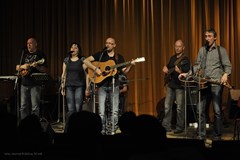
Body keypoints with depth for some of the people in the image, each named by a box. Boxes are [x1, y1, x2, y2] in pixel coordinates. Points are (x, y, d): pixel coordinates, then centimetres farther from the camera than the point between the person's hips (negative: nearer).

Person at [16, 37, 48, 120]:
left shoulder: (40, 54, 1)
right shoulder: (24, 54, 15)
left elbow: (45, 70, -4)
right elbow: (17, 68, 15)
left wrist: (37, 66, -21)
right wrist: (22, 67, -6)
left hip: (35, 84, -5)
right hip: (24, 83, 5)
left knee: (35, 107, -6)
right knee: (23, 107, 7)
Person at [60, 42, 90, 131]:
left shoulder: (82, 60, 2)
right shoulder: (66, 60, 12)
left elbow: (86, 74, -2)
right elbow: (64, 74, 14)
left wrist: (87, 88, -8)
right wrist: (62, 87, 8)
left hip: (79, 86, -2)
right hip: (69, 86, 2)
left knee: (78, 109, -5)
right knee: (70, 110, -2)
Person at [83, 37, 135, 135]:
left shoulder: (119, 57, 8)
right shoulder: (100, 55, 2)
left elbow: (124, 71, 8)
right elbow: (86, 61, -4)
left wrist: (131, 65, -10)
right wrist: (95, 69, -16)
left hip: (114, 85, 1)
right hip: (102, 85, -1)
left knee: (115, 111, 2)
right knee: (101, 111, -2)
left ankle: (113, 131, 11)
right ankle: (102, 130, 10)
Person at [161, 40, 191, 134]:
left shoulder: (185, 60, -7)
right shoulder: (172, 58, 14)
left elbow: (187, 73, -14)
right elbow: (167, 68, 28)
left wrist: (180, 71, -32)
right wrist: (165, 69, 6)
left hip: (180, 86, -7)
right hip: (170, 85, 7)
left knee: (180, 108, -2)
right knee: (167, 106, 6)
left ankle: (179, 127, 7)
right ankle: (166, 126, 13)